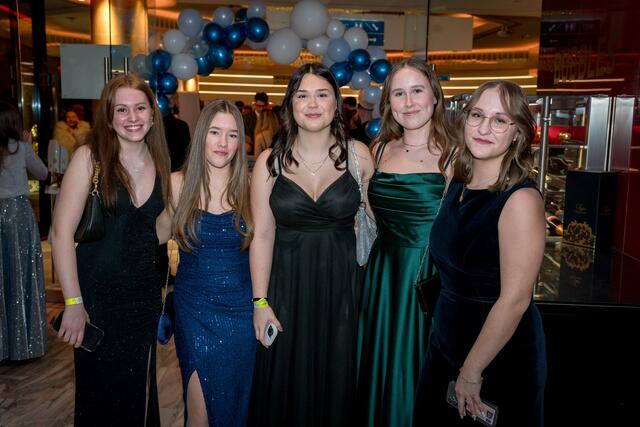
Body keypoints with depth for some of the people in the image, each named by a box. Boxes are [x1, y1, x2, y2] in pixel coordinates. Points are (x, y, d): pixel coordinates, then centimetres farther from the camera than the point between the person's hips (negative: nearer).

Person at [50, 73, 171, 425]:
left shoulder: (159, 162, 3)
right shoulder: (90, 157, -11)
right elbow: (62, 232, -14)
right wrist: (73, 302, -17)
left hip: (145, 293, 4)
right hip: (98, 293, -4)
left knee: (139, 390, 16)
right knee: (99, 392, 11)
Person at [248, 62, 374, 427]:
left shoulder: (358, 155, -3)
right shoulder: (270, 161, -3)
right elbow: (262, 235, -3)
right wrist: (260, 302, -5)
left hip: (343, 285, 0)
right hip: (288, 286, 0)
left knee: (337, 380, 14)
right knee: (287, 384, 13)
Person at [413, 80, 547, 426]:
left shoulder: (520, 200, -22)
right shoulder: (458, 183, 0)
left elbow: (514, 300, -23)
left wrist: (472, 372, -16)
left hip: (500, 355, -7)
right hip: (446, 339, 7)